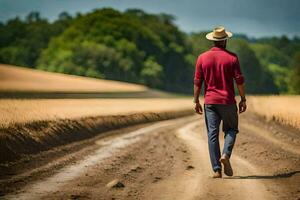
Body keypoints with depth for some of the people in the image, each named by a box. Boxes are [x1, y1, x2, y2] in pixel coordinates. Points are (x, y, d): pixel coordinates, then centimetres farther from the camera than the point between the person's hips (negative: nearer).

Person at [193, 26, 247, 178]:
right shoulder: (232, 57, -4)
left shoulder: (202, 58, 1)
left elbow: (197, 82, 2)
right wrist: (243, 99, 2)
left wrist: (196, 101, 8)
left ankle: (216, 170, -1)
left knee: (212, 134, 3)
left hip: (210, 102, 1)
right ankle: (226, 155, -10)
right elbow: (239, 80, -5)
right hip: (228, 101, -1)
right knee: (231, 129, 16)